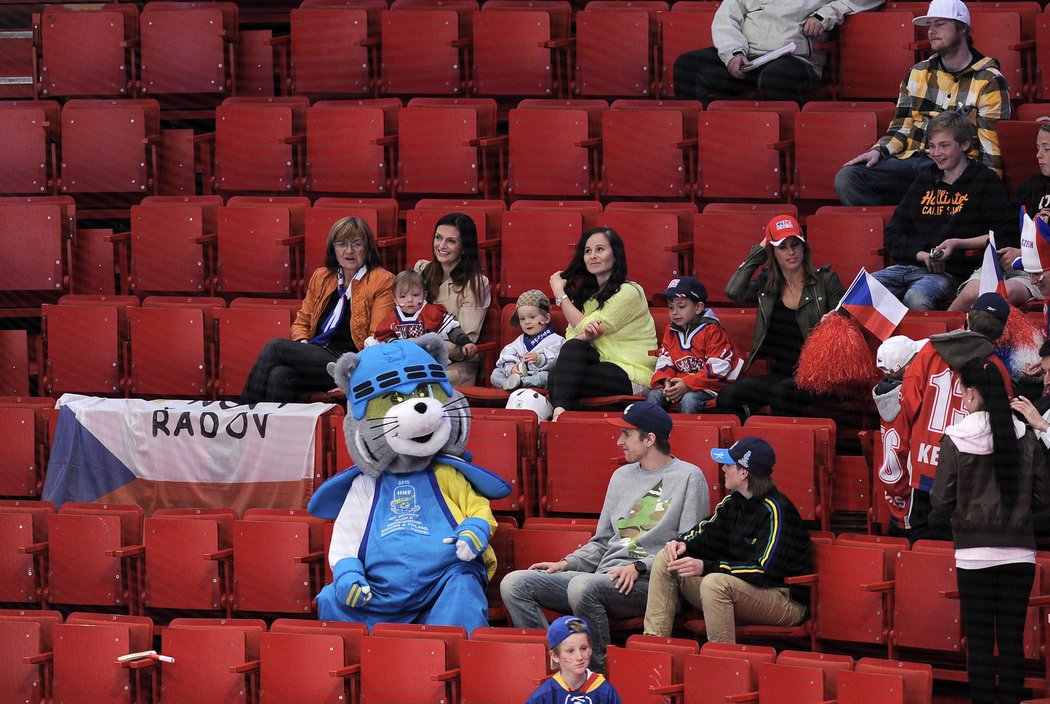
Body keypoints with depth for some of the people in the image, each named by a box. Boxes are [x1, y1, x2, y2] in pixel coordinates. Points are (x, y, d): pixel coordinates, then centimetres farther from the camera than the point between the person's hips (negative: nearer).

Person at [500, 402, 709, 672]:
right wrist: (566, 563, 10)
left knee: (583, 586, -38)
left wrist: (639, 567, -17)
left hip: (650, 582, -8)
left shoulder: (689, 477, 0)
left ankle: (597, 672, -24)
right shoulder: (622, 476, 23)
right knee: (515, 584, -6)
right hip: (605, 577, 8)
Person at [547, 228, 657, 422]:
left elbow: (583, 327, -12)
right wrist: (585, 335, -22)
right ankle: (560, 413, -27)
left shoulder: (629, 292, -9)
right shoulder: (588, 293, 16)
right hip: (605, 366, 6)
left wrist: (559, 293, -3)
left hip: (633, 375, -6)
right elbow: (572, 336, 3)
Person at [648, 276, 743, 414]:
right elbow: (664, 362, 11)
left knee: (689, 399, -33)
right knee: (655, 395, -14)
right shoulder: (670, 332, 12)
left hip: (708, 386, -6)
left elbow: (717, 369, -17)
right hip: (680, 383, 6)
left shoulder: (712, 331, -10)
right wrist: (666, 381, -13)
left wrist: (687, 385, -23)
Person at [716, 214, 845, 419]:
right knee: (727, 397, -21)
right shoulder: (767, 284, 12)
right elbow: (734, 291, -6)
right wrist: (758, 252, 3)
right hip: (779, 374, 4)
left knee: (780, 393, -36)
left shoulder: (825, 280, 5)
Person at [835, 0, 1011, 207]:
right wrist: (879, 151, 2)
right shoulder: (917, 73, 20)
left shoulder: (989, 81, 3)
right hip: (910, 162, 6)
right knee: (847, 178, -17)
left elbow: (992, 145, -3)